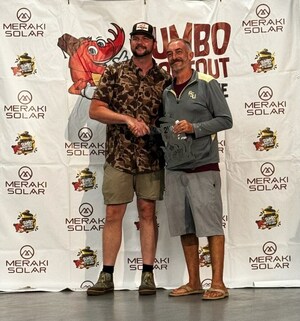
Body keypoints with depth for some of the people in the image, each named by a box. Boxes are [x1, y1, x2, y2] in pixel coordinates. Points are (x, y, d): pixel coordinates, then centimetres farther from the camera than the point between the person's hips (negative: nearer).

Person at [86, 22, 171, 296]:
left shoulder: (164, 79, 6)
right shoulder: (114, 73, 4)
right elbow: (95, 110, -2)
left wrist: (156, 128, -9)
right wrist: (128, 119, -13)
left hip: (151, 158, 1)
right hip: (118, 156, 0)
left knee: (148, 213, 4)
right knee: (113, 214, 3)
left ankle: (148, 275, 11)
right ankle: (107, 276, 10)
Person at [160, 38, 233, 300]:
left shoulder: (207, 84, -1)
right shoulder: (166, 93, 16)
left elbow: (225, 120, -5)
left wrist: (194, 128, -15)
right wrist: (164, 133, 2)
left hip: (203, 167, -6)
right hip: (174, 168, 6)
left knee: (211, 224, -5)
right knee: (185, 227, 8)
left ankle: (218, 283, 0)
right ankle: (194, 282, 17)